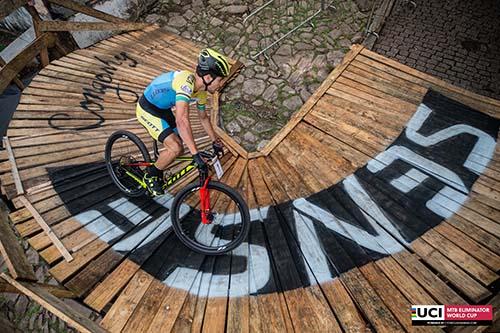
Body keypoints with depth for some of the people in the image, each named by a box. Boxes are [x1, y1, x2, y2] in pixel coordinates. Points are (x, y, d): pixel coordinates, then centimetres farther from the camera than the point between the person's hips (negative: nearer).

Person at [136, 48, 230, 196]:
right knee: (175, 148, -19)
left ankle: (157, 172, 32)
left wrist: (215, 141, 13)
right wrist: (196, 154, -46)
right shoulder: (186, 82, -34)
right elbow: (182, 120, -45)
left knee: (178, 148, 8)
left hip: (163, 110, 9)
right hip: (147, 110, -8)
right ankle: (150, 175, 7)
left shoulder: (201, 90, -5)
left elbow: (203, 117, 10)